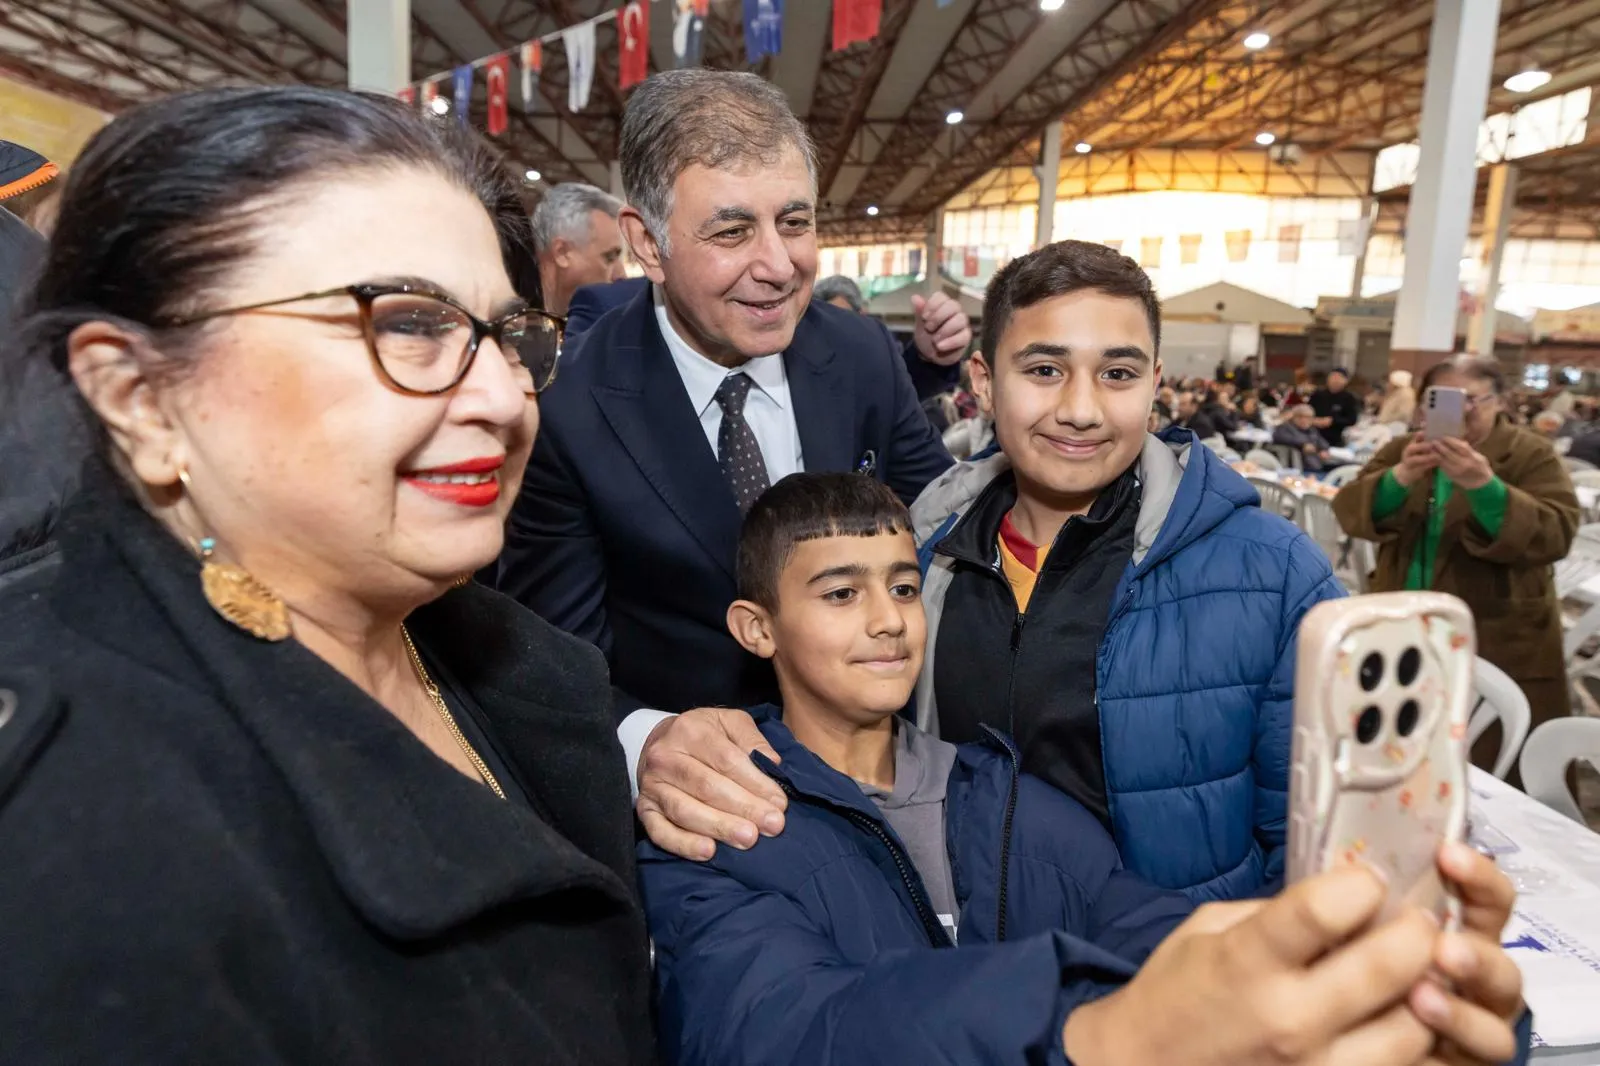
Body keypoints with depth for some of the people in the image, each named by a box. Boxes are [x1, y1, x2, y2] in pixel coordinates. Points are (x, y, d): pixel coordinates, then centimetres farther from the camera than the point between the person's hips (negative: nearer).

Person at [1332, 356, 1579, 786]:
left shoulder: (1532, 454, -4)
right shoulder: (1403, 449, 5)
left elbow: (1555, 536, -18)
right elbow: (1349, 511, -9)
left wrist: (1483, 485, -33)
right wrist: (1399, 477, -29)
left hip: (1497, 644, -3)